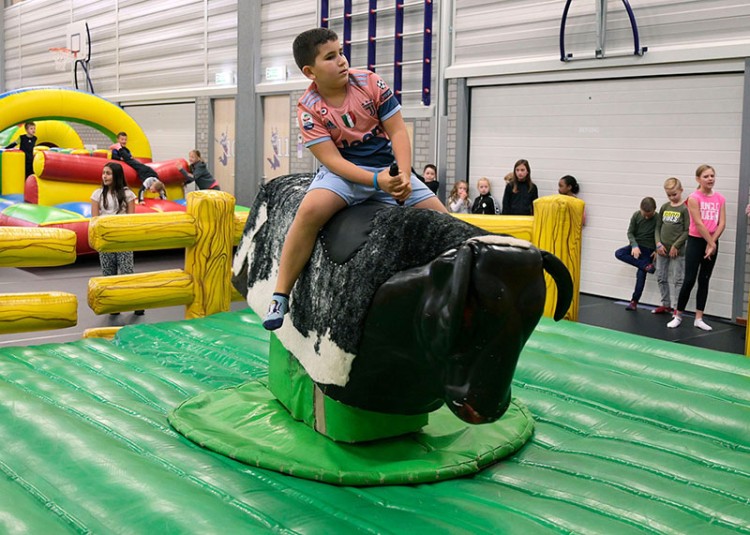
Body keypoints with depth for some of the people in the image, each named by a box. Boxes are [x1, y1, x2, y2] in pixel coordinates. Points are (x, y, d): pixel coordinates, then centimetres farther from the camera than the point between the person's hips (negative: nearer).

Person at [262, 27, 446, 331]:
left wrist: (404, 176, -18)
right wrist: (376, 180, -30)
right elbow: (332, 159, -16)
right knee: (311, 209, -33)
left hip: (389, 169, 4)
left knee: (441, 218, -5)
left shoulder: (370, 83, -5)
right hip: (345, 170, -3)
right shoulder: (309, 109, -10)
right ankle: (280, 295, -24)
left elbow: (398, 131, -4)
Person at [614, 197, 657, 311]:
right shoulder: (636, 215, -5)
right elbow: (630, 232, -3)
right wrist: (635, 246, -18)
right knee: (618, 253, -21)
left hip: (648, 249, -4)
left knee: (641, 274, -7)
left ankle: (634, 301, 4)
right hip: (636, 246, 4)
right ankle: (646, 266, -21)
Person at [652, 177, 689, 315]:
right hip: (662, 250, 6)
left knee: (677, 280, 0)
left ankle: (676, 307, 7)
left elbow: (687, 231, -11)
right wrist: (658, 243, -1)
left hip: (677, 251, -6)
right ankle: (665, 304, 25)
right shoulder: (664, 207, 8)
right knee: (661, 278, 13)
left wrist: (676, 246, -13)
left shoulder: (684, 208, -9)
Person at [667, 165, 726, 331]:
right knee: (689, 280, -5)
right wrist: (711, 243, -13)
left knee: (704, 280, 8)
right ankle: (678, 315, 8)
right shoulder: (694, 198, -10)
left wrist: (712, 243, -11)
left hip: (712, 242, 5)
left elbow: (722, 223, -1)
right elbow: (699, 224, -15)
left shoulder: (720, 199, 4)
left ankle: (699, 318, 12)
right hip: (696, 241, -5)